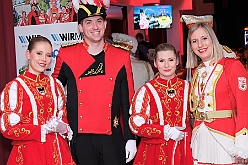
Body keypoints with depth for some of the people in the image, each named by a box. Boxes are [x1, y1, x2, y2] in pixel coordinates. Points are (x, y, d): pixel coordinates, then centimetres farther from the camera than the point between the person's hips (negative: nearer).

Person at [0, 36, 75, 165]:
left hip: (56, 151, 5)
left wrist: (64, 128, -5)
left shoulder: (55, 84, 5)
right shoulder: (14, 87, -11)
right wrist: (44, 129, -17)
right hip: (30, 152, -5)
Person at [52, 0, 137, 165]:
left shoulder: (122, 57, 4)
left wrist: (131, 138, 2)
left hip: (112, 138, 1)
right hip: (79, 138, 0)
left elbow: (128, 101, 5)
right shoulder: (66, 55, 1)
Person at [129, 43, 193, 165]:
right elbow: (136, 126, -9)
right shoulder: (146, 91, -7)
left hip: (182, 150, 3)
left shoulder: (186, 87, 3)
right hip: (156, 152, -3)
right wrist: (166, 131, -14)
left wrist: (188, 136, -2)